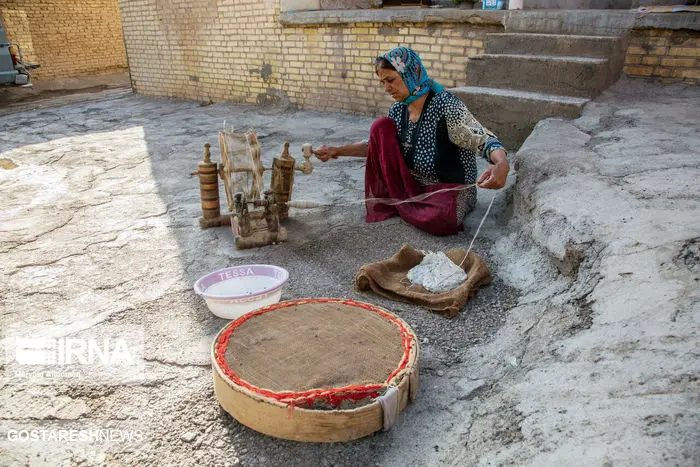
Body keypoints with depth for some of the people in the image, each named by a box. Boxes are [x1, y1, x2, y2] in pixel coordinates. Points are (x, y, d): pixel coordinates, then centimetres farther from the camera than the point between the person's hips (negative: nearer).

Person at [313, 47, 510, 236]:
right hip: (411, 184, 5)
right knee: (381, 126, -10)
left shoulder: (446, 106, -19)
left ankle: (402, 205, -4)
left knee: (439, 219, -40)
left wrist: (502, 164, -46)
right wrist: (337, 151, 5)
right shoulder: (398, 110, 1)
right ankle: (395, 201, -5)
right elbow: (378, 143, 14)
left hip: (450, 187, -5)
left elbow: (485, 141, -23)